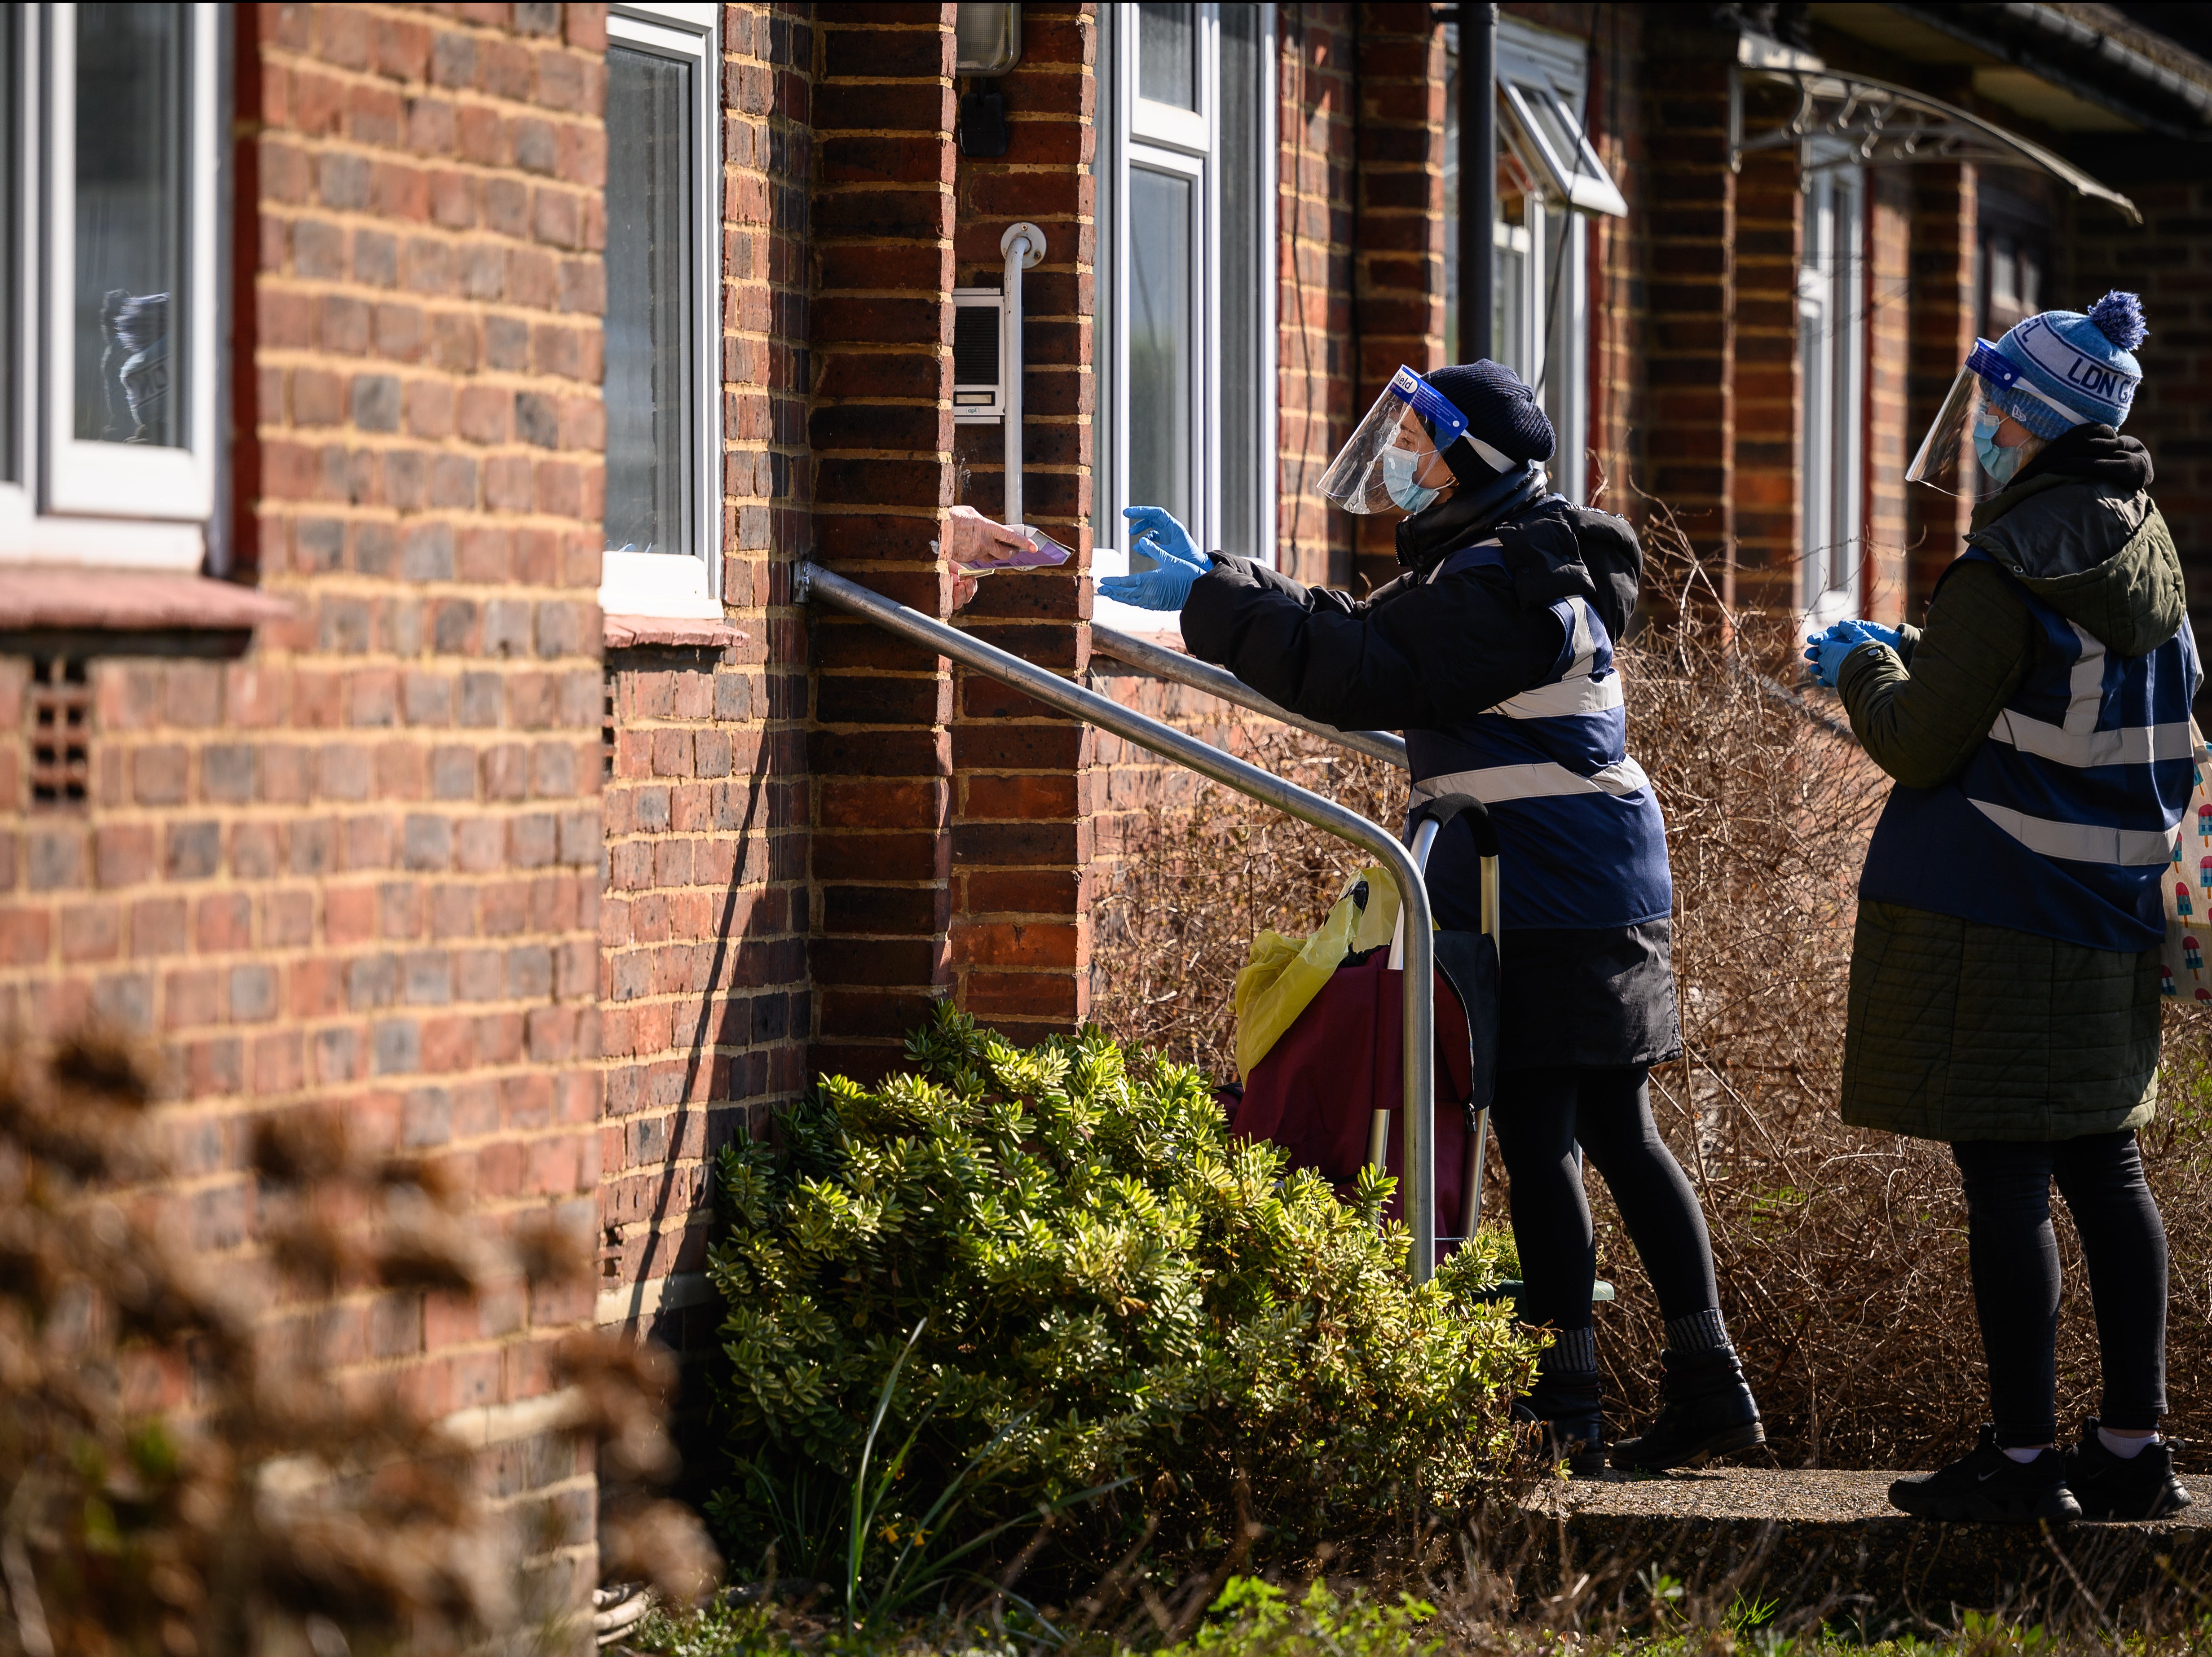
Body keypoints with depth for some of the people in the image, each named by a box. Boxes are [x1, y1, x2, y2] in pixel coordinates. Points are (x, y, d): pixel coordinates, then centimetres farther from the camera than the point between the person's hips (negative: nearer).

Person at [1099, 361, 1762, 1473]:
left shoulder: (1494, 587, -14)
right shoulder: (1535, 569, 18)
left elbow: (1360, 673, -23)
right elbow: (1375, 648, 25)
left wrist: (1209, 599, -21)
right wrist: (1213, 582, 24)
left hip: (1547, 910, -10)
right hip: (1602, 899, 10)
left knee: (1538, 1136, -8)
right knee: (1616, 1134, 12)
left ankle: (1565, 1409, -9)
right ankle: (1709, 1387, 12)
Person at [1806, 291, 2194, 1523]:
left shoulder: (2007, 570, -17)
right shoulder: (2146, 546, 9)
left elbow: (1923, 743, -13)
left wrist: (1864, 667, 7)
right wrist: (1921, 651, 24)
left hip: (1993, 918, -8)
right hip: (2113, 914, 8)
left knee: (2005, 1179, -4)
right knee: (2102, 1168, 14)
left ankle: (2025, 1458, -2)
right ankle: (2134, 1446, 17)